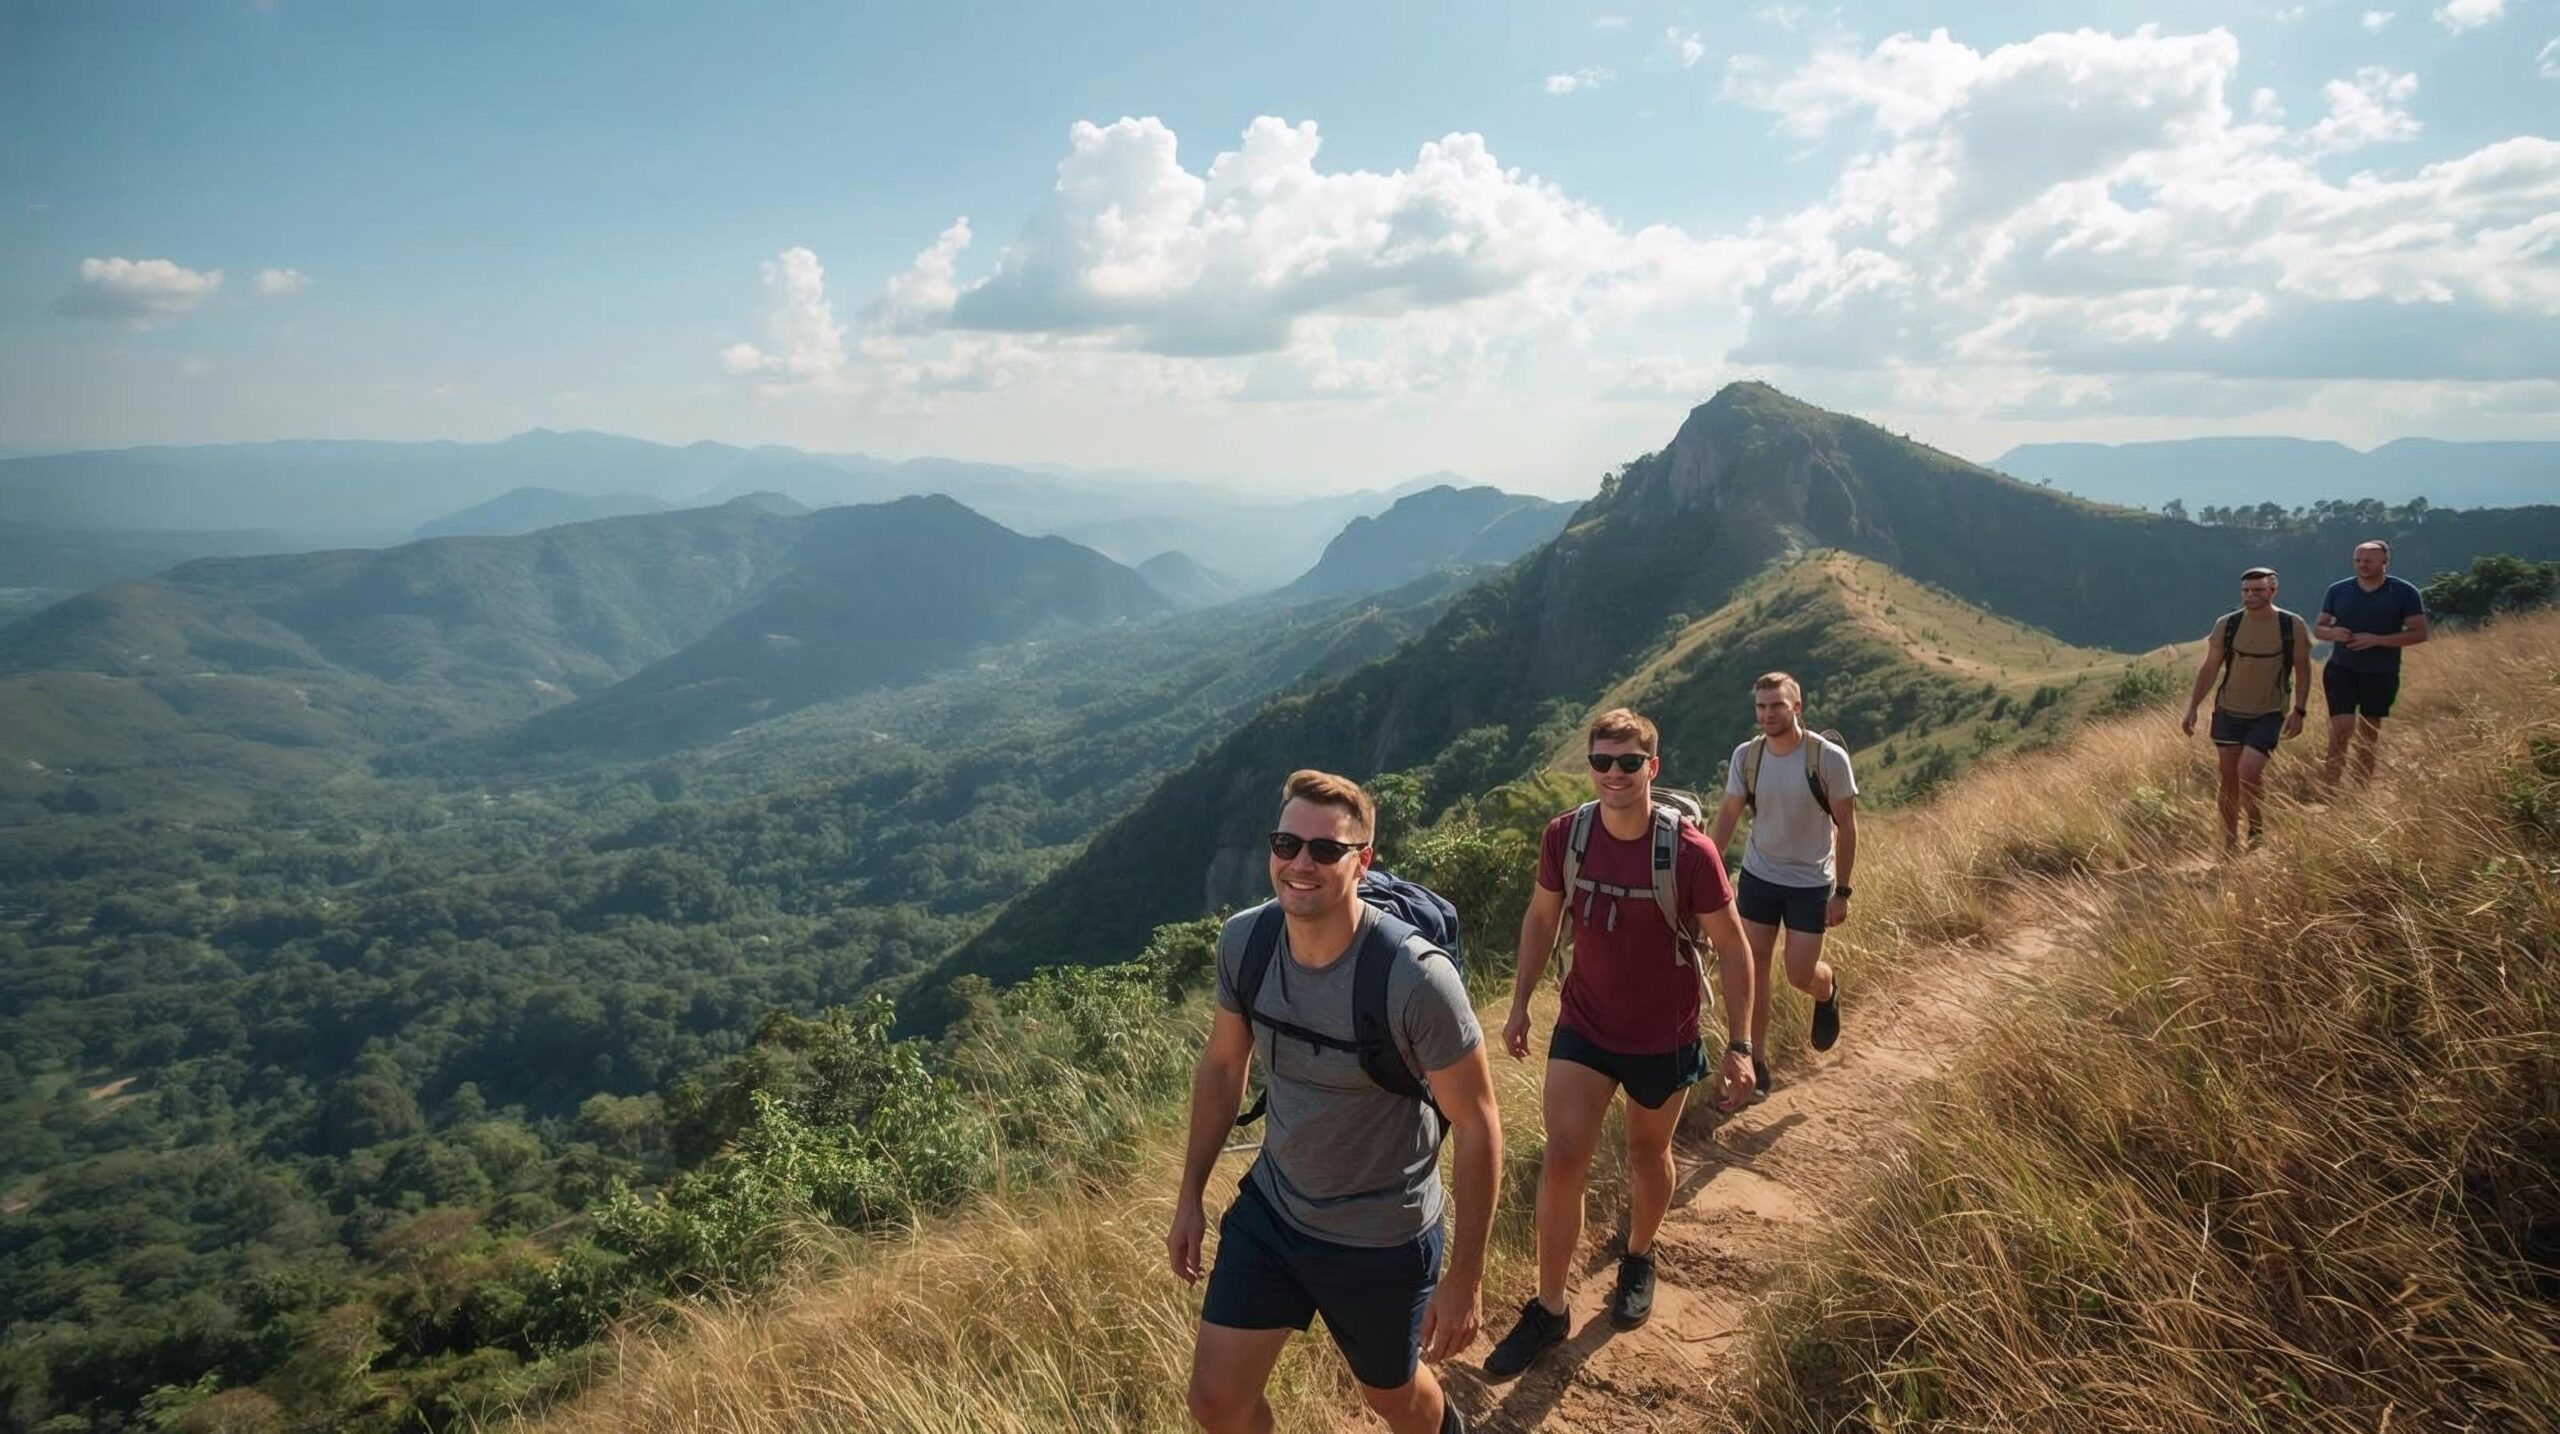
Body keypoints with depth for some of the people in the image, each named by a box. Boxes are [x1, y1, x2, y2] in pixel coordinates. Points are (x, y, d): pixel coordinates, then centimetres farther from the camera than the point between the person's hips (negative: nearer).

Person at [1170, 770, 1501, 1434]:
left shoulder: (1416, 977, -30)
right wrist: (1190, 1196, 8)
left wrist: (1465, 1277, -15)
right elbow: (1222, 1066, 4)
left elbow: (1477, 1123, -19)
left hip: (1381, 1235, -4)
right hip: (1270, 1206, 4)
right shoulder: (1243, 941, -14)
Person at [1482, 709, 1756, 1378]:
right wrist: (1520, 1002, 4)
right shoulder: (1565, 835, -14)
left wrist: (1739, 1045, -11)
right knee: (1562, 1160, -5)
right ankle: (1548, 1308, 11)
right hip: (1584, 1028, 2)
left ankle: (1638, 1258, 48)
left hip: (1664, 1039, -1)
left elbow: (1731, 946, -12)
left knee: (1648, 1154, 19)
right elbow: (1542, 916, 3)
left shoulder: (1689, 851, -23)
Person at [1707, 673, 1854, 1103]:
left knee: (1801, 976, 1)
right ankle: (1757, 1063, 15)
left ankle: (1828, 990, 39)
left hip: (1810, 883, -3)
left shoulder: (1829, 757, -18)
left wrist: (1842, 891, -10)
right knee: (1753, 968, 2)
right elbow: (1727, 816, 1)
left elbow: (1846, 825, -11)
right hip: (1758, 877, 3)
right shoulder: (1745, 756, -9)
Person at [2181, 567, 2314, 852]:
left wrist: (2299, 711, -4)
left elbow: (2302, 670, 2)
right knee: (2229, 779, 6)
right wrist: (2193, 708, 1)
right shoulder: (2226, 625, -2)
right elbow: (2209, 668, 4)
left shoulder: (2292, 626, -5)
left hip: (2268, 714, -2)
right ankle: (2230, 845, 18)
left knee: (2248, 772, -17)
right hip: (2228, 711, 2)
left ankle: (2257, 832, 8)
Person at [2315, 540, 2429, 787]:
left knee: (2369, 734, 10)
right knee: (2342, 726, -15)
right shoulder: (2338, 590, 1)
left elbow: (2419, 633, -7)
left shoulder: (2404, 592, -4)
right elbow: (2318, 628, 8)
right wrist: (2332, 633, -17)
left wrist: (2376, 640, -19)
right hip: (2341, 670, 0)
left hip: (2381, 674, 0)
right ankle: (2330, 785, -9)